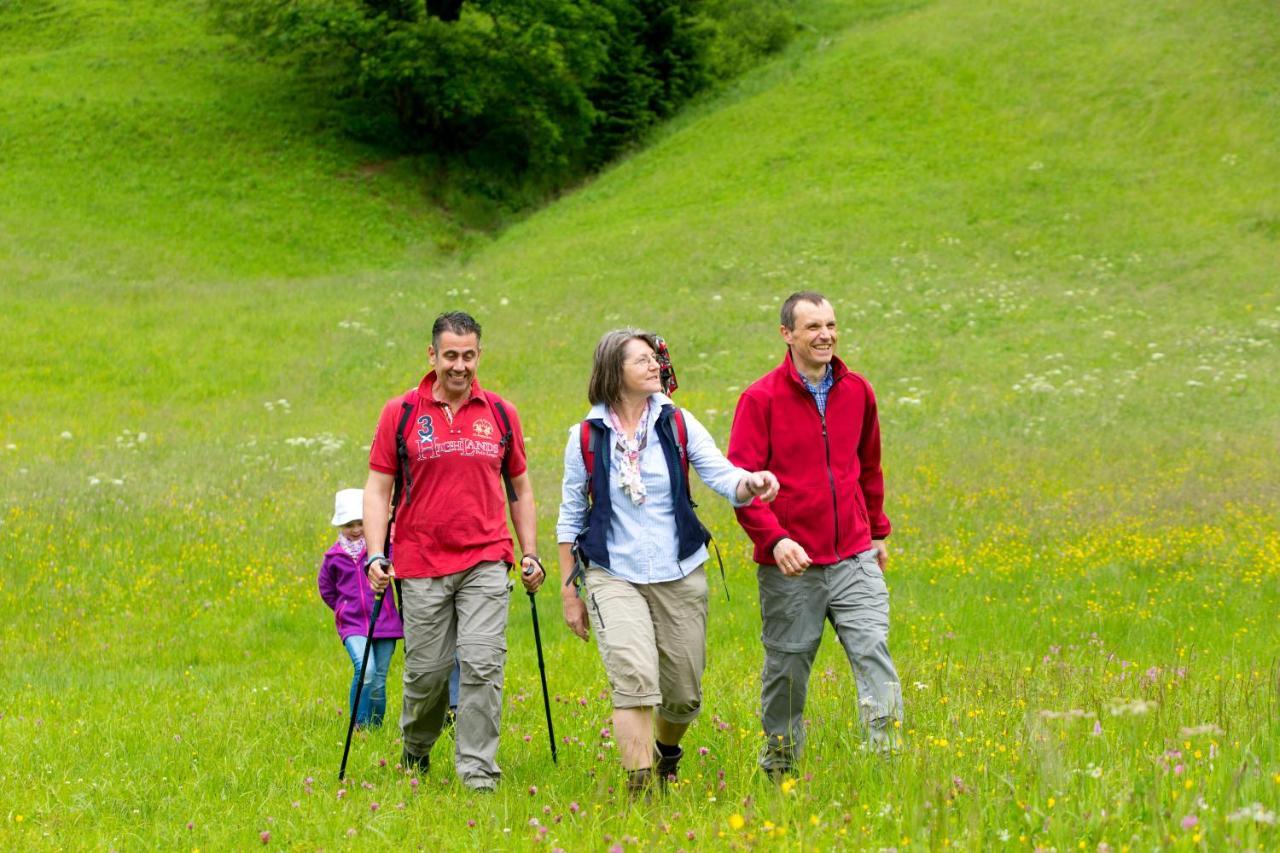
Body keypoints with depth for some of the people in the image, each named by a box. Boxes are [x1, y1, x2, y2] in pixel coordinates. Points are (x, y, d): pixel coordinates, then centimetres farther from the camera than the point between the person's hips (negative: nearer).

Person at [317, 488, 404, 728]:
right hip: (352, 625, 0)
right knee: (365, 668, -24)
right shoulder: (334, 557, 4)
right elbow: (326, 588, 19)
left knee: (378, 682, 4)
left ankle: (376, 726, 23)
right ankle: (359, 725, -14)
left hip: (384, 624, 0)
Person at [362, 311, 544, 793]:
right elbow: (378, 488, 3)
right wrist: (376, 556, -7)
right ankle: (415, 750, 32)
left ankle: (478, 770, -5)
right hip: (421, 566, -1)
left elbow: (519, 489, 17)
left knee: (482, 666, -11)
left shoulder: (500, 414, 8)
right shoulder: (401, 413, 1)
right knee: (426, 671, 5)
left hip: (485, 563, 1)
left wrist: (530, 554, 10)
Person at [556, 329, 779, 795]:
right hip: (614, 577, -2)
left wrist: (751, 484, -33)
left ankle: (667, 755, 40)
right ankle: (639, 783, -21)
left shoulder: (678, 424, 1)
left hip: (680, 576, 2)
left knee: (683, 692, 9)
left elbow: (723, 477, -8)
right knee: (633, 675, -24)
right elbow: (571, 516, 7)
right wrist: (568, 590, 6)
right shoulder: (586, 437, -1)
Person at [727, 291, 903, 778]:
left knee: (874, 654, -10)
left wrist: (878, 531, 26)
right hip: (790, 564, -3)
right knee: (786, 669, 8)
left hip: (854, 560, 3)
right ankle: (779, 769, 25)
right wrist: (774, 538, -22)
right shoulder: (761, 399, -7)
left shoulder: (856, 392, 8)